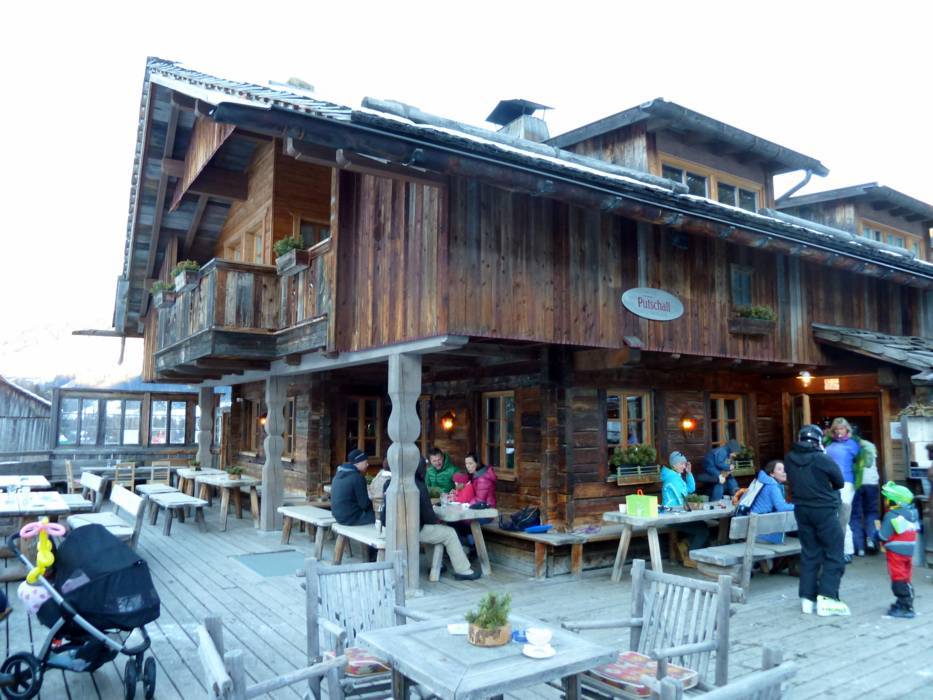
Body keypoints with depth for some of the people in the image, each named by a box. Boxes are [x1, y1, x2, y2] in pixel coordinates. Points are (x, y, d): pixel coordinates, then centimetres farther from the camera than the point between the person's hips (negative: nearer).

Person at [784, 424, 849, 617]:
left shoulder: (789, 459, -4)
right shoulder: (823, 459, -16)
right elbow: (839, 482, -3)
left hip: (802, 510, 5)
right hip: (824, 510, -5)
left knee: (809, 554, 12)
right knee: (834, 554, 5)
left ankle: (807, 599, 14)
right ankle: (826, 598, -1)